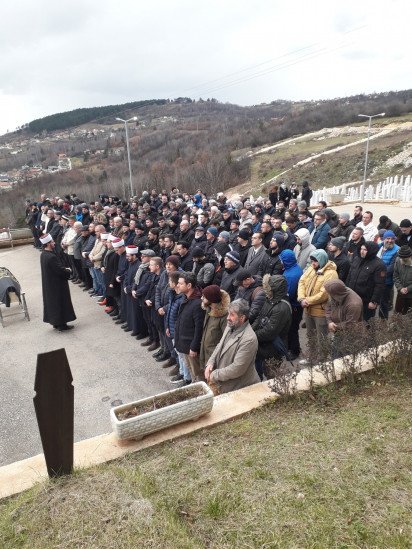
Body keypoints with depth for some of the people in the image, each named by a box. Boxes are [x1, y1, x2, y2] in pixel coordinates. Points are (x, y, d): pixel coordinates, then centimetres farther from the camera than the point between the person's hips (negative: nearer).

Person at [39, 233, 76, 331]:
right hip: (57, 286, -9)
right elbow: (61, 270, -25)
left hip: (49, 285, 9)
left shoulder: (43, 255, 3)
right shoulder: (51, 257, -27)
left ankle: (55, 322, 31)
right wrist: (68, 270, -5)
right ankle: (61, 324, 13)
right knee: (60, 303, 4)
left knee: (52, 303, 19)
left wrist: (65, 269, 2)